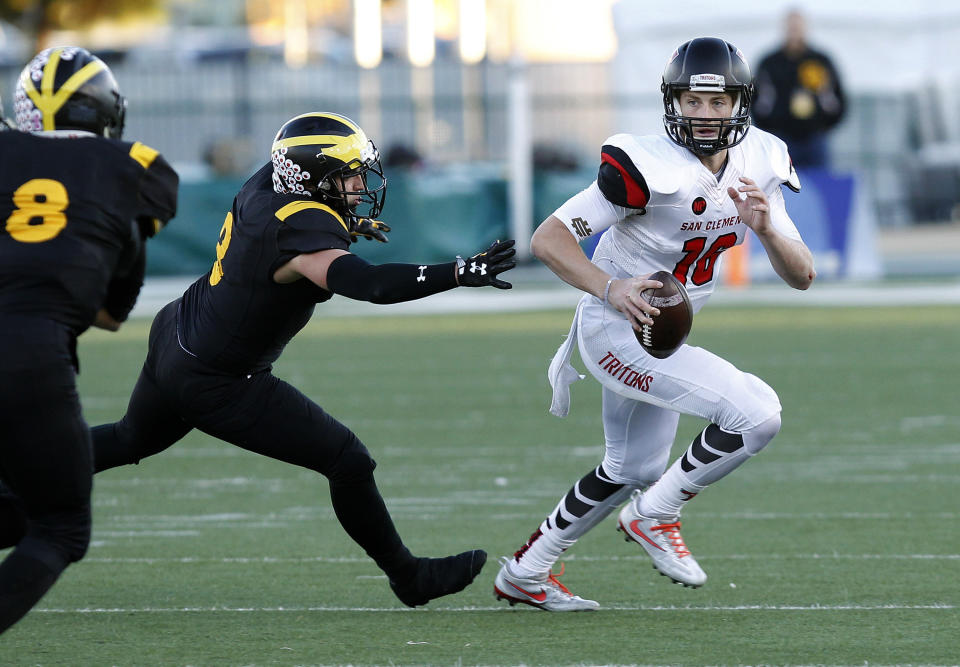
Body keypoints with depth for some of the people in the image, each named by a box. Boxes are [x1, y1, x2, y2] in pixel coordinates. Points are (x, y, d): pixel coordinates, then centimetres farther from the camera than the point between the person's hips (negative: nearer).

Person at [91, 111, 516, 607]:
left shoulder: (262, 187, -4)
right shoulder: (304, 231, -30)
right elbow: (366, 283, -45)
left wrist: (351, 222, 8)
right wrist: (460, 273, -47)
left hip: (173, 338, 9)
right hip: (217, 388, -9)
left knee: (133, 440, 36)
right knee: (348, 464, 0)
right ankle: (408, 577, 13)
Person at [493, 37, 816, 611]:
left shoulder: (759, 165, -4)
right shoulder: (647, 169, -26)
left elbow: (802, 276, -5)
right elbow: (549, 239, -23)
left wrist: (765, 227, -25)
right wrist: (611, 288, -39)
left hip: (661, 334, 9)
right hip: (617, 333, -9)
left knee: (634, 470, 25)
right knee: (757, 413, -21)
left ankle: (525, 573, 39)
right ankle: (656, 515, -2)